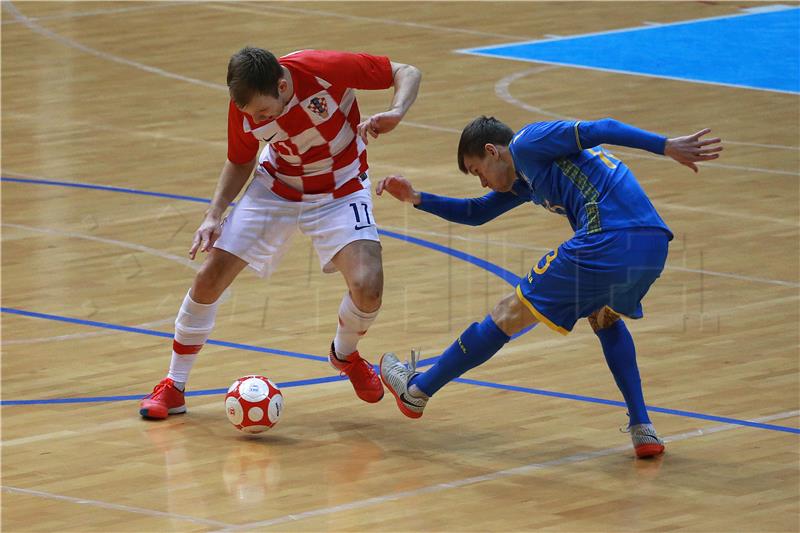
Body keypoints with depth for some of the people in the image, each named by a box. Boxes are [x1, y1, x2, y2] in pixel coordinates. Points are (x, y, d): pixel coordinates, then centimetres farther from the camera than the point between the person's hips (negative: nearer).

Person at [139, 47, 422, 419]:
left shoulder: (326, 69, -32)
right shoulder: (243, 106, -20)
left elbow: (407, 73, -18)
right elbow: (240, 163, 1)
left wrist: (396, 113, -38)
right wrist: (214, 216, -12)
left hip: (339, 189, -2)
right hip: (276, 188, 2)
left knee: (367, 287, -23)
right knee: (210, 277, -6)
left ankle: (345, 354, 13)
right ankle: (173, 387, 13)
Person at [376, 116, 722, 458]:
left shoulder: (527, 143, 7)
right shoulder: (527, 177, 34)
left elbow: (600, 130, -5)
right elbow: (476, 213, 43)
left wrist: (667, 147, -15)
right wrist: (416, 198, 34)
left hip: (609, 242, -9)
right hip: (655, 246, 9)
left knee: (508, 315, 8)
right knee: (605, 317, 37)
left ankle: (417, 392, 24)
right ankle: (642, 430, 21)